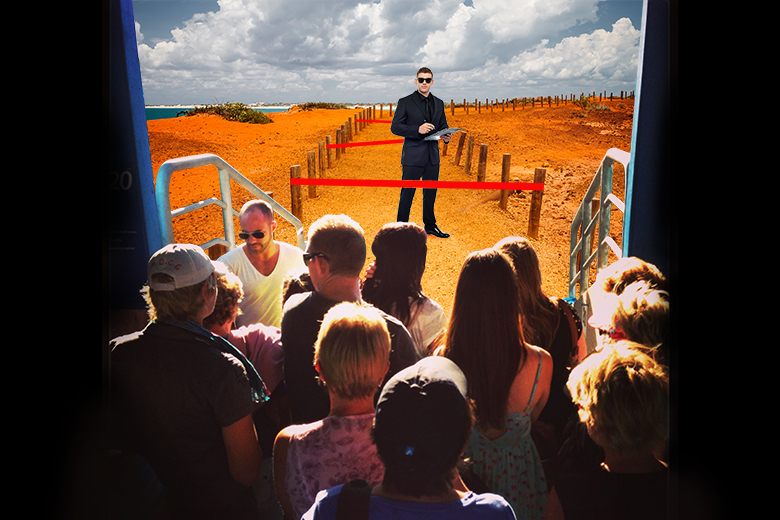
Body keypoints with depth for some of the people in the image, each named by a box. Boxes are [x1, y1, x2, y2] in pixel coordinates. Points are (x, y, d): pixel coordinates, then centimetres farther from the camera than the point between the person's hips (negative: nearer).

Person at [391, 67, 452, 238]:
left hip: (432, 156, 5)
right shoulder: (405, 102, -2)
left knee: (431, 192, 14)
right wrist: (417, 130, -20)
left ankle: (430, 226, 27)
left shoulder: (439, 103, 13)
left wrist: (446, 136, -5)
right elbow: (395, 127, -8)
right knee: (407, 193, -1)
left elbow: (443, 125, 19)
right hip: (413, 156, -5)